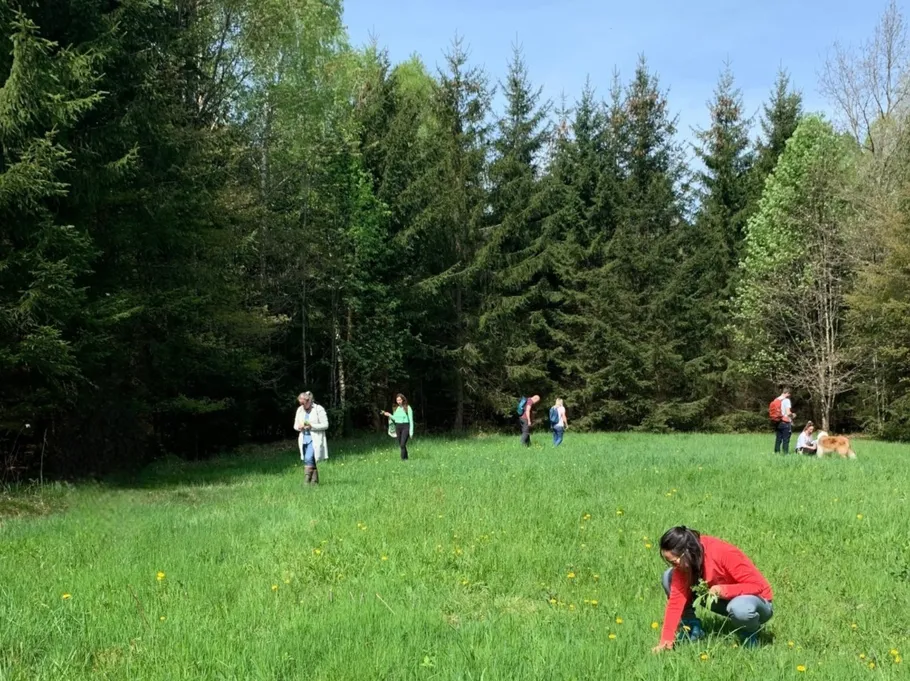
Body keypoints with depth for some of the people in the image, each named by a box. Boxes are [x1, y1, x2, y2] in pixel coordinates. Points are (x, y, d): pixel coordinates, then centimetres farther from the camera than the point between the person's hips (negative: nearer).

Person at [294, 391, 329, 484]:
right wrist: (299, 427, -8)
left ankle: (308, 481, -20)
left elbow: (325, 425, -8)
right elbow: (295, 425, 17)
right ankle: (315, 481, 15)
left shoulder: (319, 409, -7)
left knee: (308, 459, -20)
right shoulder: (300, 410, 11)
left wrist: (312, 426, -19)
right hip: (304, 439, 6)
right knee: (311, 461, 7)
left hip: (315, 439, -6)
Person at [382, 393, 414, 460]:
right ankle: (406, 458, 19)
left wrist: (411, 431, -9)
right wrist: (389, 415, 6)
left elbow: (411, 420, -6)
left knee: (402, 444, -16)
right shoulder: (396, 408, 10)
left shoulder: (408, 407, -6)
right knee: (400, 445, 7)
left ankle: (403, 459, -12)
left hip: (405, 427, -6)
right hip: (398, 427, 6)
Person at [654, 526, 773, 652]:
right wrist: (666, 639, -24)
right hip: (724, 599, 5)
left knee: (740, 608, -44)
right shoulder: (684, 562, -16)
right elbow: (676, 598, -18)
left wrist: (724, 590, -41)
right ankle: (692, 629, 1)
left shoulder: (724, 554, -32)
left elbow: (758, 585, -27)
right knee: (669, 577, -11)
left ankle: (750, 635, -8)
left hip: (756, 598, -5)